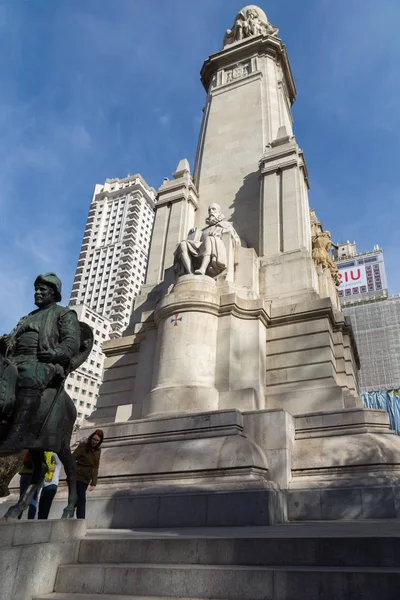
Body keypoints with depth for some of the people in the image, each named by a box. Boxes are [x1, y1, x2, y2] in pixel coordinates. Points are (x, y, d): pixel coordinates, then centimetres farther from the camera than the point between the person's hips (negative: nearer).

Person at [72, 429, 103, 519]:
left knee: (76, 501, 9)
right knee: (81, 500, -13)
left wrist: (94, 483, 5)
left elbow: (95, 467, 10)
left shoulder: (98, 450, 7)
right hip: (77, 477, -6)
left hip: (86, 479, 6)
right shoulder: (83, 445, -10)